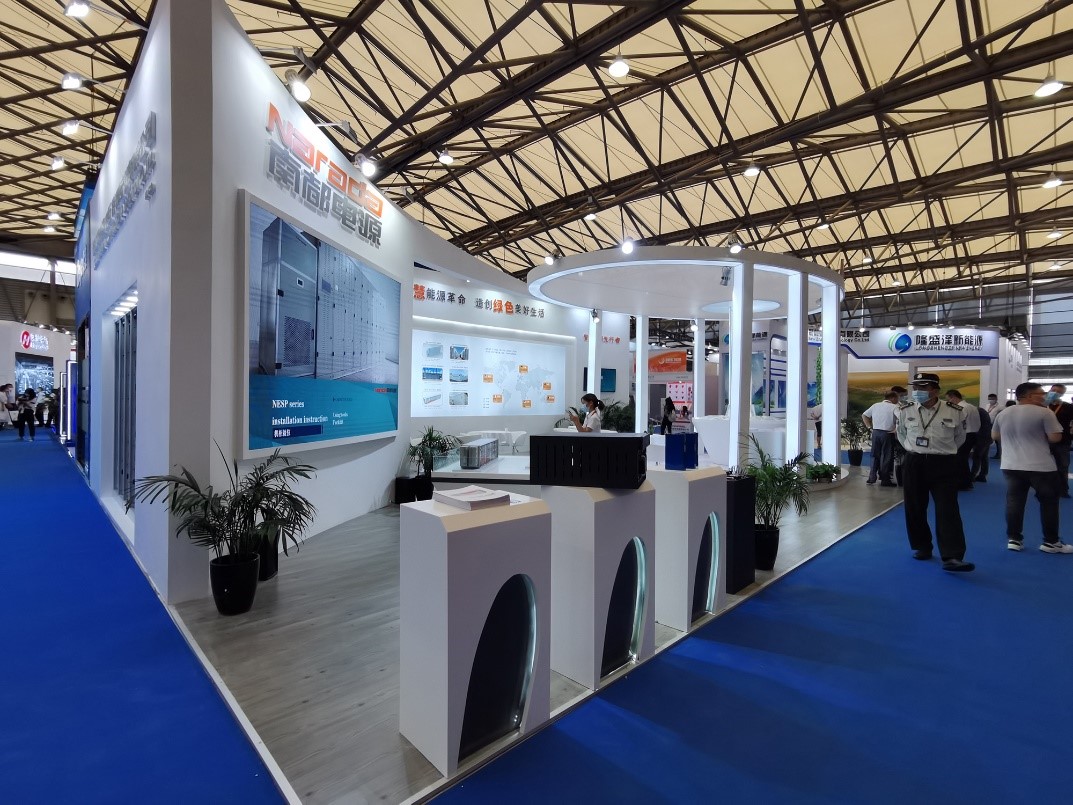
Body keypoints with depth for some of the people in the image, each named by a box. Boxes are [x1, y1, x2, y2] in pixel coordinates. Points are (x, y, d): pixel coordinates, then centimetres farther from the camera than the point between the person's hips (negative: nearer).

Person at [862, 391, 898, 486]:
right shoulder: (894, 407, -7)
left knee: (875, 455, 14)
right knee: (886, 457, 4)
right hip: (887, 434, -5)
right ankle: (885, 480, 9)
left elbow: (864, 415, 13)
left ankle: (872, 477, 14)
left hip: (875, 432, 5)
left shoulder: (875, 405, 8)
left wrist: (870, 426, 12)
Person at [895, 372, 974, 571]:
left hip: (944, 465, -2)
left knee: (947, 510, -8)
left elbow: (959, 437, 12)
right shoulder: (905, 411, -1)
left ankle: (952, 557, -10)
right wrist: (914, 451, 12)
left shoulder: (954, 412, -6)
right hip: (914, 464, 2)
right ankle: (921, 547, 24)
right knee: (915, 509, 8)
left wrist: (944, 451, 15)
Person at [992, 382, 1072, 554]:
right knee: (1049, 502, 10)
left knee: (1014, 501, 8)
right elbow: (1055, 438, -11)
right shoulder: (1044, 413, -10)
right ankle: (1051, 541, 16)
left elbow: (994, 436, 18)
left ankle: (1013, 539, 10)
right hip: (1040, 466, -4)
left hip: (1011, 465, 5)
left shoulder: (1003, 414, 8)